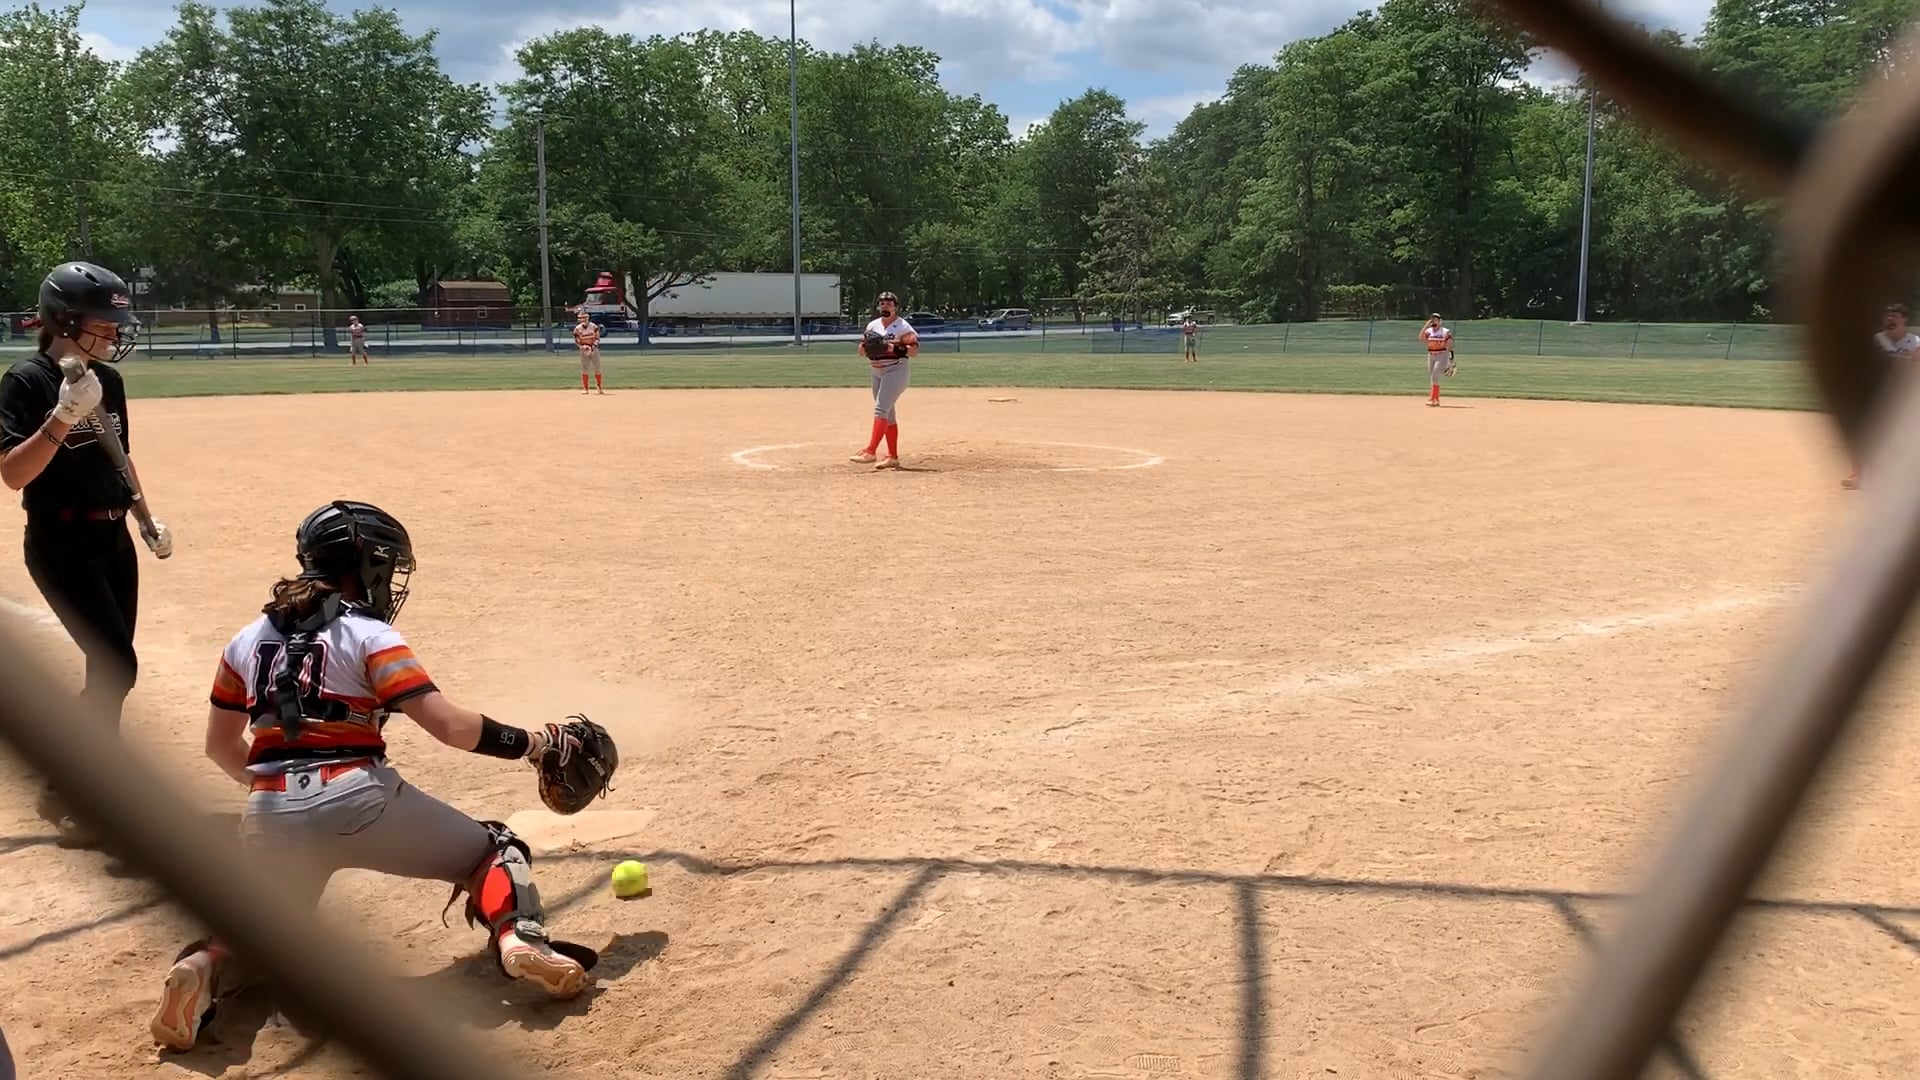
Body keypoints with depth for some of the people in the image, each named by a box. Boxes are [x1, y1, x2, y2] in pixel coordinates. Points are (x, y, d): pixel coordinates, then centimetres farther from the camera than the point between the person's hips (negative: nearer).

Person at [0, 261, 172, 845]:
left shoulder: (108, 379, 8)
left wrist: (147, 521, 16)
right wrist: (64, 417, -31)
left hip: (113, 539, 7)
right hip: (60, 544, -7)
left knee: (108, 668, 9)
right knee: (117, 665, -15)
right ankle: (62, 792, -3)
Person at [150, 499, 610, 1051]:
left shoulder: (247, 640, 18)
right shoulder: (369, 636, 1)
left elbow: (221, 746, 26)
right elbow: (451, 726, -9)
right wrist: (535, 743, 2)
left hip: (269, 816, 5)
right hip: (357, 799, -4)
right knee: (494, 849, 14)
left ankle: (204, 968, -5)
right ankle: (520, 939, -14)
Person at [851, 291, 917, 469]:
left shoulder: (903, 327, -7)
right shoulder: (873, 325, 12)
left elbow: (915, 350, -12)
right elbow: (862, 351, 13)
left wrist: (895, 348, -25)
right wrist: (865, 345, -9)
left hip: (895, 372, -7)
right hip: (877, 373, 7)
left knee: (881, 409, -18)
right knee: (888, 414, 9)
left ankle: (870, 451, -24)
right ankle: (893, 457, 12)